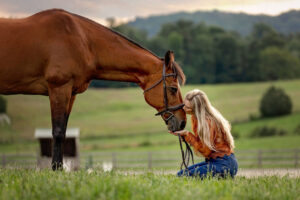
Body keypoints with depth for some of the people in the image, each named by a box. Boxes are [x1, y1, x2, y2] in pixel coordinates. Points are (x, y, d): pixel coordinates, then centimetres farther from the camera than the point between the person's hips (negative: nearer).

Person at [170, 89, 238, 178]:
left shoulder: (208, 122, -22)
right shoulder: (195, 117, 6)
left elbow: (206, 150, -18)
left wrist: (187, 134, -20)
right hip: (212, 161, 10)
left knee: (183, 176, -19)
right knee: (180, 173, 8)